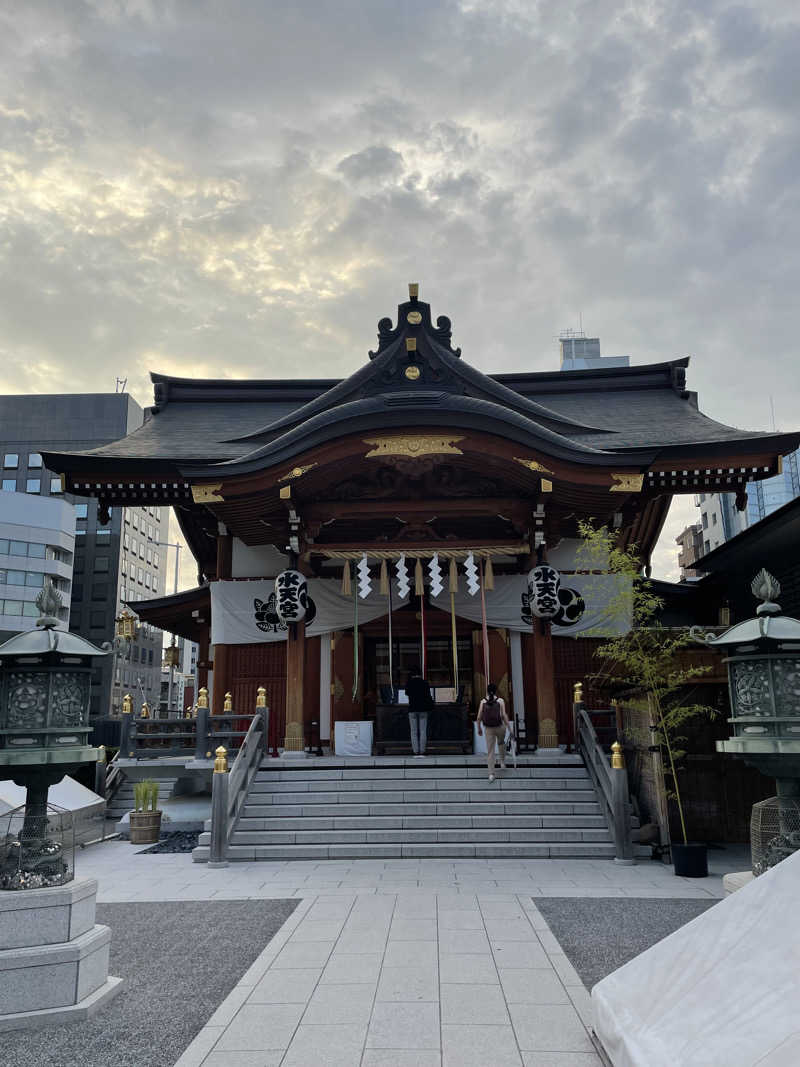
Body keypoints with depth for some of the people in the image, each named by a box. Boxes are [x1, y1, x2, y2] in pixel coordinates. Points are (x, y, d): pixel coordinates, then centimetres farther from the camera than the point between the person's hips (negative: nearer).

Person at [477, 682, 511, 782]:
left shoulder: (483, 701, -2)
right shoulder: (500, 701, -6)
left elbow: (479, 717, -2)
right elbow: (504, 715, -13)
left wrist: (479, 728, 12)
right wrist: (509, 728, -7)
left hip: (488, 729, 1)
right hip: (500, 727, 0)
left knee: (490, 751, 7)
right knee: (501, 743, 32)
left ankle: (491, 774, 2)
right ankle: (502, 762, 31)